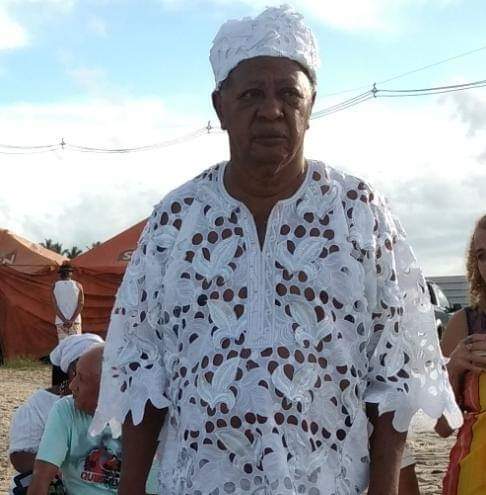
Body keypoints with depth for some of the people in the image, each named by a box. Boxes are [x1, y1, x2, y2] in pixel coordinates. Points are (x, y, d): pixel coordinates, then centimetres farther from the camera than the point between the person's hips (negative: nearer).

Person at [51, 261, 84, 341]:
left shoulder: (55, 286, 6)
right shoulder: (78, 285, 4)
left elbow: (55, 305, -3)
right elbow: (81, 304, -6)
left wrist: (64, 320, -10)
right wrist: (72, 320, -12)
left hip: (60, 321, 1)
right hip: (75, 321, -1)